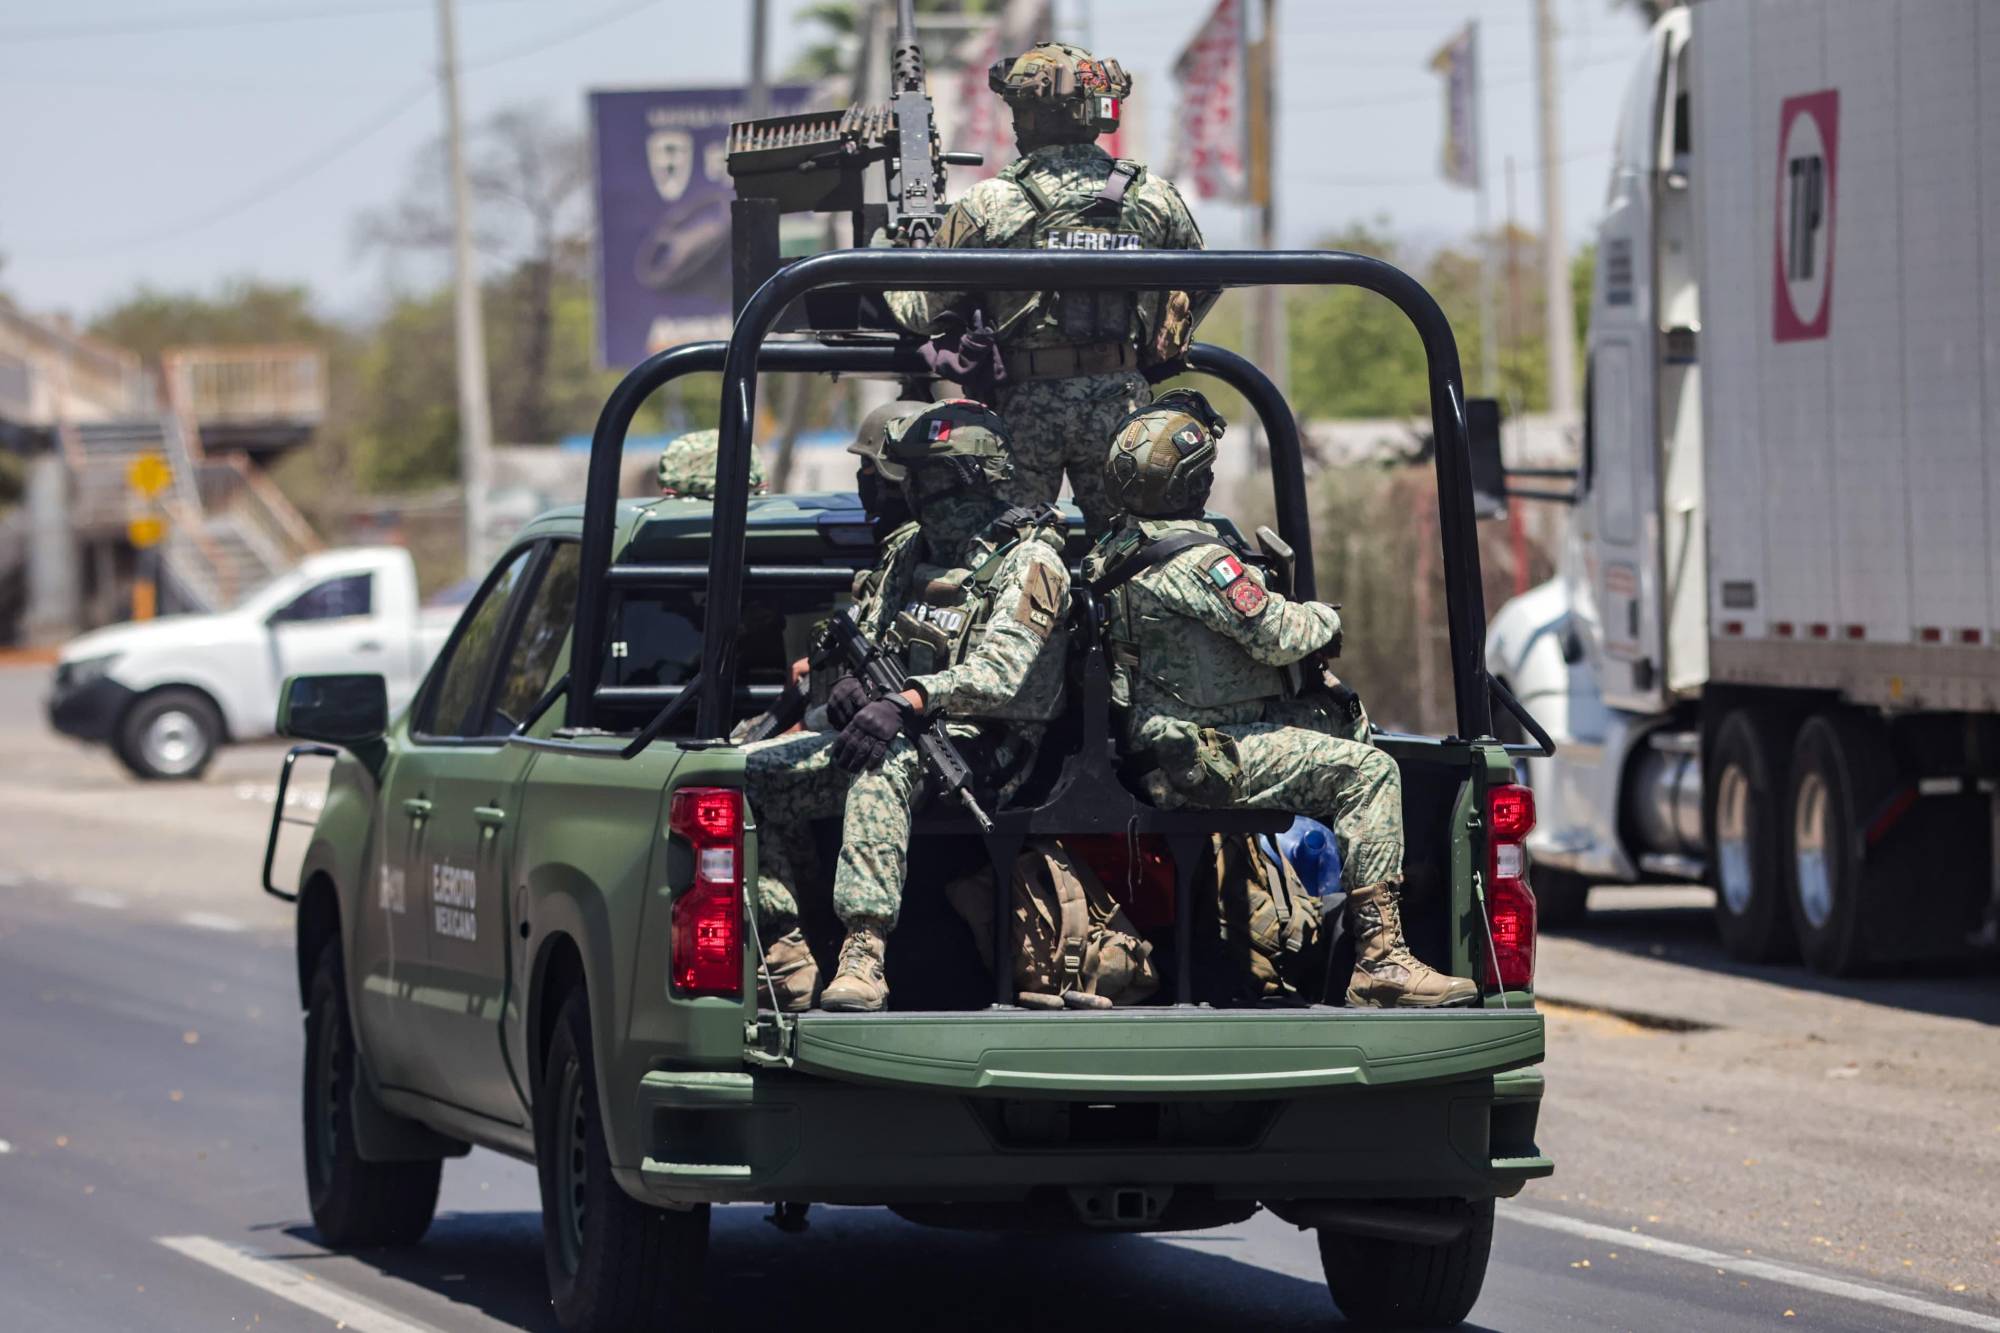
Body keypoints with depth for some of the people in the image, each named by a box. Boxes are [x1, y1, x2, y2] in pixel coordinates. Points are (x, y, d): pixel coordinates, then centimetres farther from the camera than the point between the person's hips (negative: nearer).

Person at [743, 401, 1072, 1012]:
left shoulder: (1027, 562, -5)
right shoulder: (906, 554, 19)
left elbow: (1000, 672, -20)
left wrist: (909, 701, -34)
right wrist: (843, 681, -5)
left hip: (975, 749, -8)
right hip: (892, 733, 8)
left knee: (880, 762, -41)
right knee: (743, 772, -8)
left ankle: (864, 954, -54)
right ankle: (786, 961, -15)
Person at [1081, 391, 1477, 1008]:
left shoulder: (1114, 552, 12)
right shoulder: (1196, 559, -20)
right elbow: (1278, 636, -18)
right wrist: (1325, 619, 4)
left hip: (1160, 744, 10)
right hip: (1210, 758, -10)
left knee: (1338, 710, 22)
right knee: (1369, 772, -14)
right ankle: (1380, 958, -21)